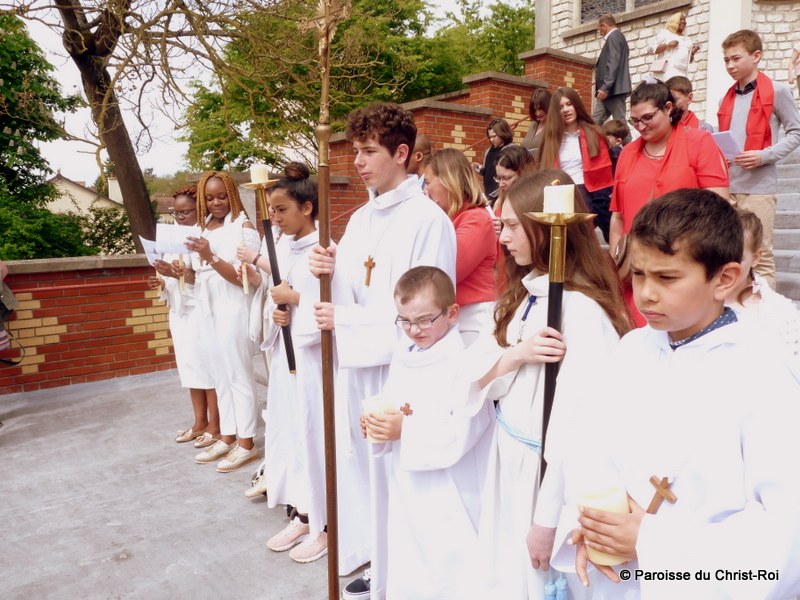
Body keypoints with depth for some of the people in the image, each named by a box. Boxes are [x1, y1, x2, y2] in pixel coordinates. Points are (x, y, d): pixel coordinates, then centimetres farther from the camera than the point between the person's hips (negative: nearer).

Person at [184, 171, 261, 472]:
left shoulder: (243, 226, -7)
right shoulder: (201, 229, 13)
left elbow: (241, 277, -13)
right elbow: (198, 276, 15)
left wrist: (210, 256, -23)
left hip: (232, 308, -6)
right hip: (206, 308, 7)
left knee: (238, 375, 1)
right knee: (220, 376, 12)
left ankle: (246, 442, 11)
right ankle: (227, 437, 23)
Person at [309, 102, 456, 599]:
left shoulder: (429, 220, -12)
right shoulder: (359, 219, 12)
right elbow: (351, 296, 14)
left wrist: (346, 320, -15)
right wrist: (332, 272, -9)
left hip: (401, 369, -7)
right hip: (356, 363, 7)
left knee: (397, 474, 1)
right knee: (365, 468, 15)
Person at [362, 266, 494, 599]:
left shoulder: (465, 363, -20)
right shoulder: (402, 356, 5)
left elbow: (461, 434, -25)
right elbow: (390, 411, 13)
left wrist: (405, 430, -27)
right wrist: (377, 425, -9)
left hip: (449, 502, -7)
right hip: (406, 491, 8)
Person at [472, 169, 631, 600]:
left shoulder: (582, 311, -23)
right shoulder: (524, 295, 4)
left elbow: (577, 426, -22)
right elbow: (474, 379, 1)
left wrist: (549, 519, -16)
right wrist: (516, 355, -19)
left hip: (546, 475, -7)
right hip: (506, 464, 7)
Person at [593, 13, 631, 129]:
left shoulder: (613, 37, -7)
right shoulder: (617, 37, 22)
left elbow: (613, 64, -19)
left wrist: (605, 87, -24)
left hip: (614, 89, -10)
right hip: (611, 89, 10)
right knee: (595, 122, 5)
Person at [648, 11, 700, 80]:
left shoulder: (687, 39, 28)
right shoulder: (664, 33, 13)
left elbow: (689, 60, 28)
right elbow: (651, 49, 1)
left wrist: (693, 52, 7)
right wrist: (667, 45, -9)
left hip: (682, 74, 5)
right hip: (666, 72, -5)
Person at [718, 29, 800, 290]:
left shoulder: (777, 91, 0)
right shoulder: (727, 98, 16)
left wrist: (765, 155, -15)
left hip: (758, 187, -5)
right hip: (726, 185, 6)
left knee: (760, 255, -3)